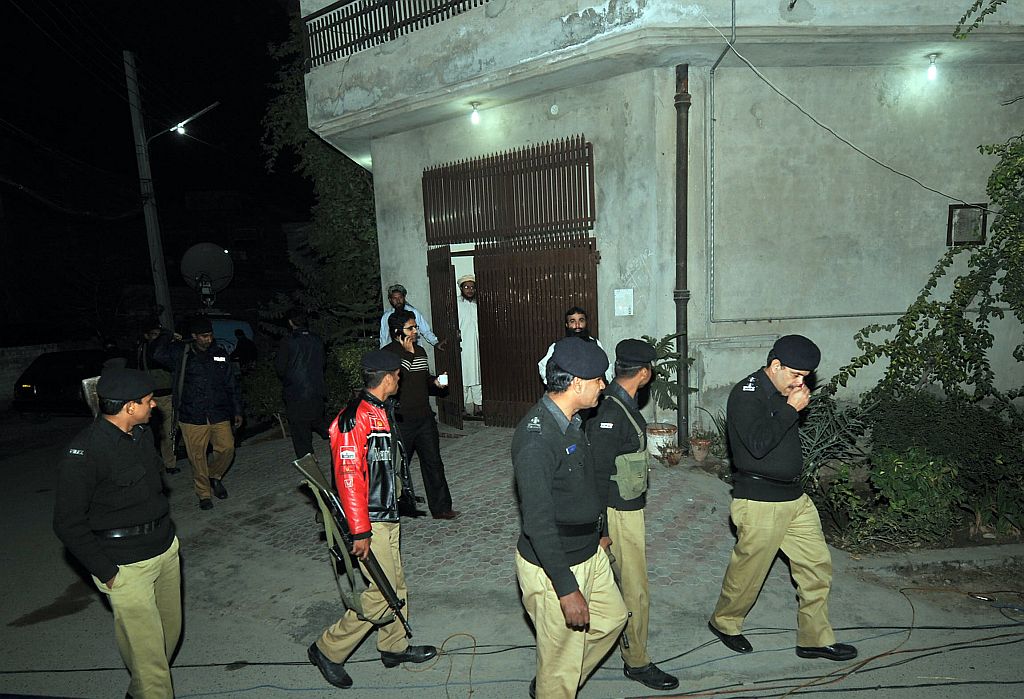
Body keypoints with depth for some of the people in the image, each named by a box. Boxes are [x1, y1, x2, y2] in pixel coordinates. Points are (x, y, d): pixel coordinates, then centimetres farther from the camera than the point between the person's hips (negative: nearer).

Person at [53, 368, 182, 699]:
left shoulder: (141, 433, 5)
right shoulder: (84, 452, -20)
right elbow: (68, 523, -15)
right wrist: (106, 573, -13)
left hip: (166, 549, 8)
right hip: (126, 566, -7)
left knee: (170, 631, 18)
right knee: (146, 647, 0)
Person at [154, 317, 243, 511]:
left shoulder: (219, 354, 9)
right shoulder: (181, 353, 2)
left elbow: (232, 384, 13)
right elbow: (158, 354, -18)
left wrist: (237, 411, 11)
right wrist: (166, 335, -2)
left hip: (219, 415, 2)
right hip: (192, 416, -2)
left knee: (227, 448, -3)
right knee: (197, 457, 3)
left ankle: (214, 476, 26)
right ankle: (204, 494, 20)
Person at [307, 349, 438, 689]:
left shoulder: (382, 411, 8)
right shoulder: (354, 419, -23)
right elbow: (349, 478, -25)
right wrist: (360, 531, -23)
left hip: (388, 515, 9)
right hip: (370, 521, -9)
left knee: (395, 584, 18)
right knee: (383, 591, -3)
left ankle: (395, 646, 35)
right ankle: (328, 650, 15)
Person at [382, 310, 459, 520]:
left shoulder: (420, 351, 9)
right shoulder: (388, 352, -12)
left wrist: (436, 381, 2)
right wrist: (407, 353, -23)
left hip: (424, 417, 6)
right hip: (401, 420, -6)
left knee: (433, 462, 10)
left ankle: (441, 508, 21)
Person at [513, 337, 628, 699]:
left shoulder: (569, 421, 2)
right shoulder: (536, 437, -29)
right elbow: (538, 522, -28)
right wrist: (567, 589, -25)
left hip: (588, 554, 10)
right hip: (552, 567, -10)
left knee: (612, 617, 26)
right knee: (562, 659, 8)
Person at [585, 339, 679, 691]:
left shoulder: (620, 402, 3)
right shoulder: (610, 413, -27)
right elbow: (599, 473, -24)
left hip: (630, 505, 9)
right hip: (620, 512, -9)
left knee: (621, 577, 25)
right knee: (634, 589, 4)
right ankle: (636, 661, 20)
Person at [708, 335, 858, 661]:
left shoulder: (784, 393, 9)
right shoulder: (746, 395, -17)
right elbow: (758, 444, -29)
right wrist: (791, 409, -22)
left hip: (794, 497, 9)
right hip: (760, 502, -8)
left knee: (817, 565, 12)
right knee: (748, 570, 6)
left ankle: (815, 639, 27)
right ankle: (724, 622, 30)